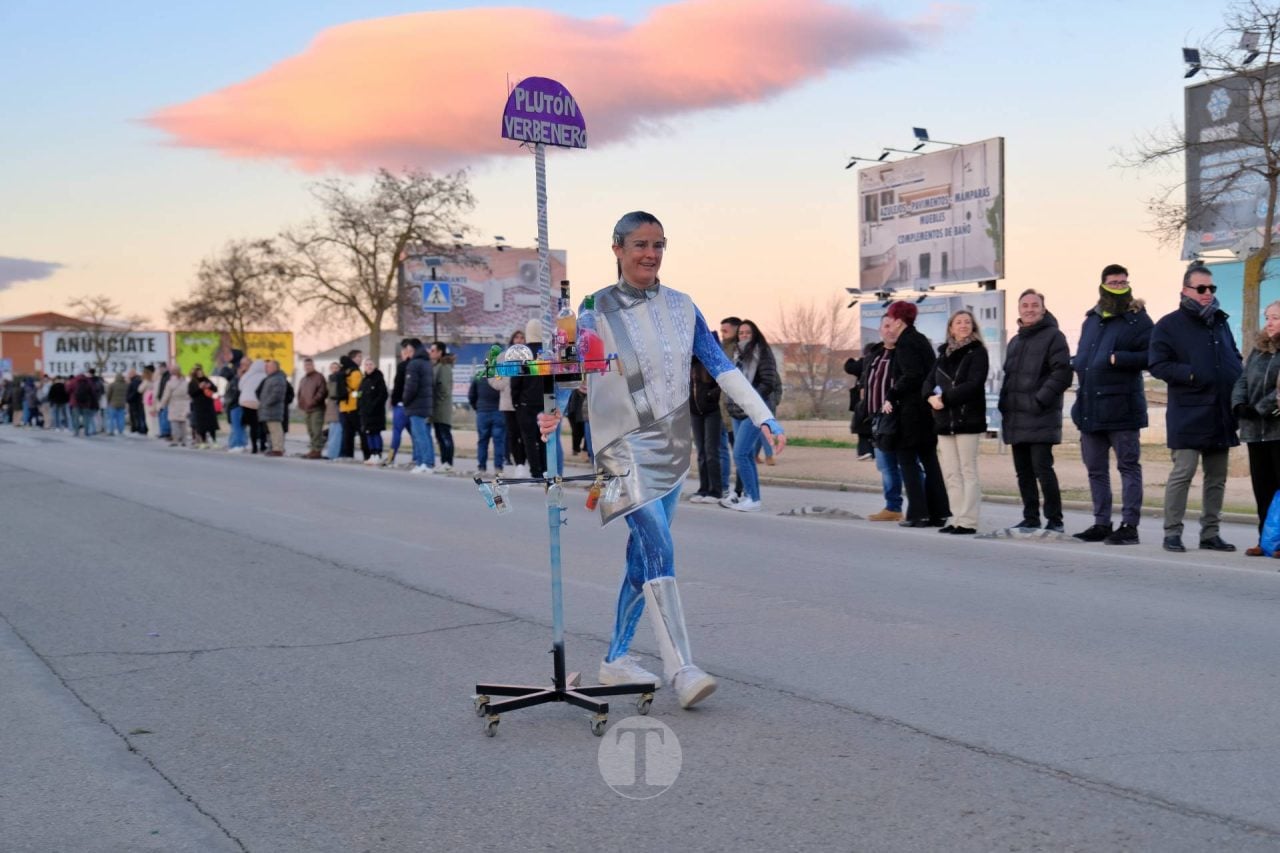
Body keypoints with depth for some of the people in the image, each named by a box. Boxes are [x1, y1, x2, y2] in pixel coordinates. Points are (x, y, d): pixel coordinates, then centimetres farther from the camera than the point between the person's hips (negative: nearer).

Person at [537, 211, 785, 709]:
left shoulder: (681, 307, 7)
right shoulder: (597, 309, -4)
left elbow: (721, 365, 6)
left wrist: (763, 417, -3)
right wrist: (553, 413, -27)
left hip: (672, 445, 5)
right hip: (626, 445, -5)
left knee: (644, 558, 10)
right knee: (659, 551, -18)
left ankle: (616, 659, 22)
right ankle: (681, 670, -19)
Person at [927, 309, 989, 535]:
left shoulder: (977, 352, -1)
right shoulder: (944, 354, 17)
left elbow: (973, 385, -13)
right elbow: (930, 382, 11)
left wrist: (945, 397, -16)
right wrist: (932, 397, -11)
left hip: (967, 419, -6)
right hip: (944, 421, 6)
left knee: (968, 471, -5)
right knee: (950, 473, 6)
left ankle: (968, 521, -4)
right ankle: (957, 519, 11)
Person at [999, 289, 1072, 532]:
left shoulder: (1053, 336, -3)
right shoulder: (1015, 341, 22)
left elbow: (1062, 374, -12)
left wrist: (1040, 400, -18)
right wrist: (1004, 403, 12)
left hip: (1041, 418, -7)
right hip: (1016, 419, 8)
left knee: (1042, 467, -11)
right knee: (1023, 471, 9)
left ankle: (1055, 520, -3)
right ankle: (1030, 519, 16)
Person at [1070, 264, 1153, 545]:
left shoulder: (1137, 320, -4)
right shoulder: (1091, 320, 17)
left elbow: (1150, 356, -14)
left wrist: (1118, 358, -19)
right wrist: (1078, 366, 9)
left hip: (1121, 406, -7)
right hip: (1089, 408, 7)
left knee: (1128, 466, -1)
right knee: (1096, 469, 11)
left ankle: (1129, 525, 1)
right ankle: (1102, 524, 20)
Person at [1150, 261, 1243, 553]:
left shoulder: (1220, 321, 17)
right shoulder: (1169, 325, -2)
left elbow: (1235, 357, 26)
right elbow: (1158, 365, -8)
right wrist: (1191, 374, -19)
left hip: (1221, 414, 7)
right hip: (1188, 414, -6)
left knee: (1217, 476, 9)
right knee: (1183, 471, -10)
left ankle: (1210, 534, 17)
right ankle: (1172, 532, -2)